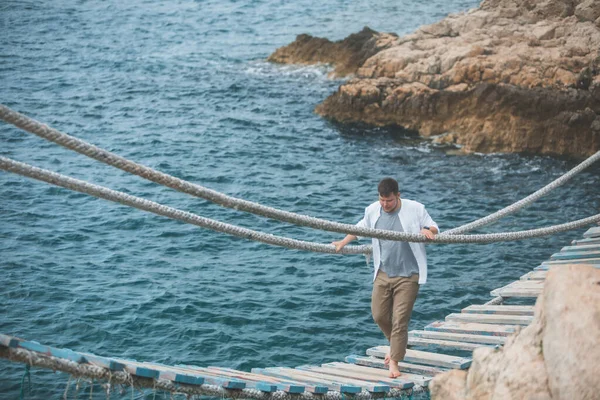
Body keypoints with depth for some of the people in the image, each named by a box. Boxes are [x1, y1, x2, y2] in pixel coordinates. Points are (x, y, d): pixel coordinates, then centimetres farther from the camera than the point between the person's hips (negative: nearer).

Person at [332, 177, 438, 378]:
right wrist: (343, 242, 27)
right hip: (383, 273, 4)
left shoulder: (415, 209, -7)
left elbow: (434, 228, 3)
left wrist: (428, 231, -20)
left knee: (399, 321, -6)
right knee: (379, 315, 6)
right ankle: (398, 346, 34)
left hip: (407, 275, -4)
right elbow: (360, 228, 24)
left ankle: (394, 362, 5)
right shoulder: (372, 210, 4)